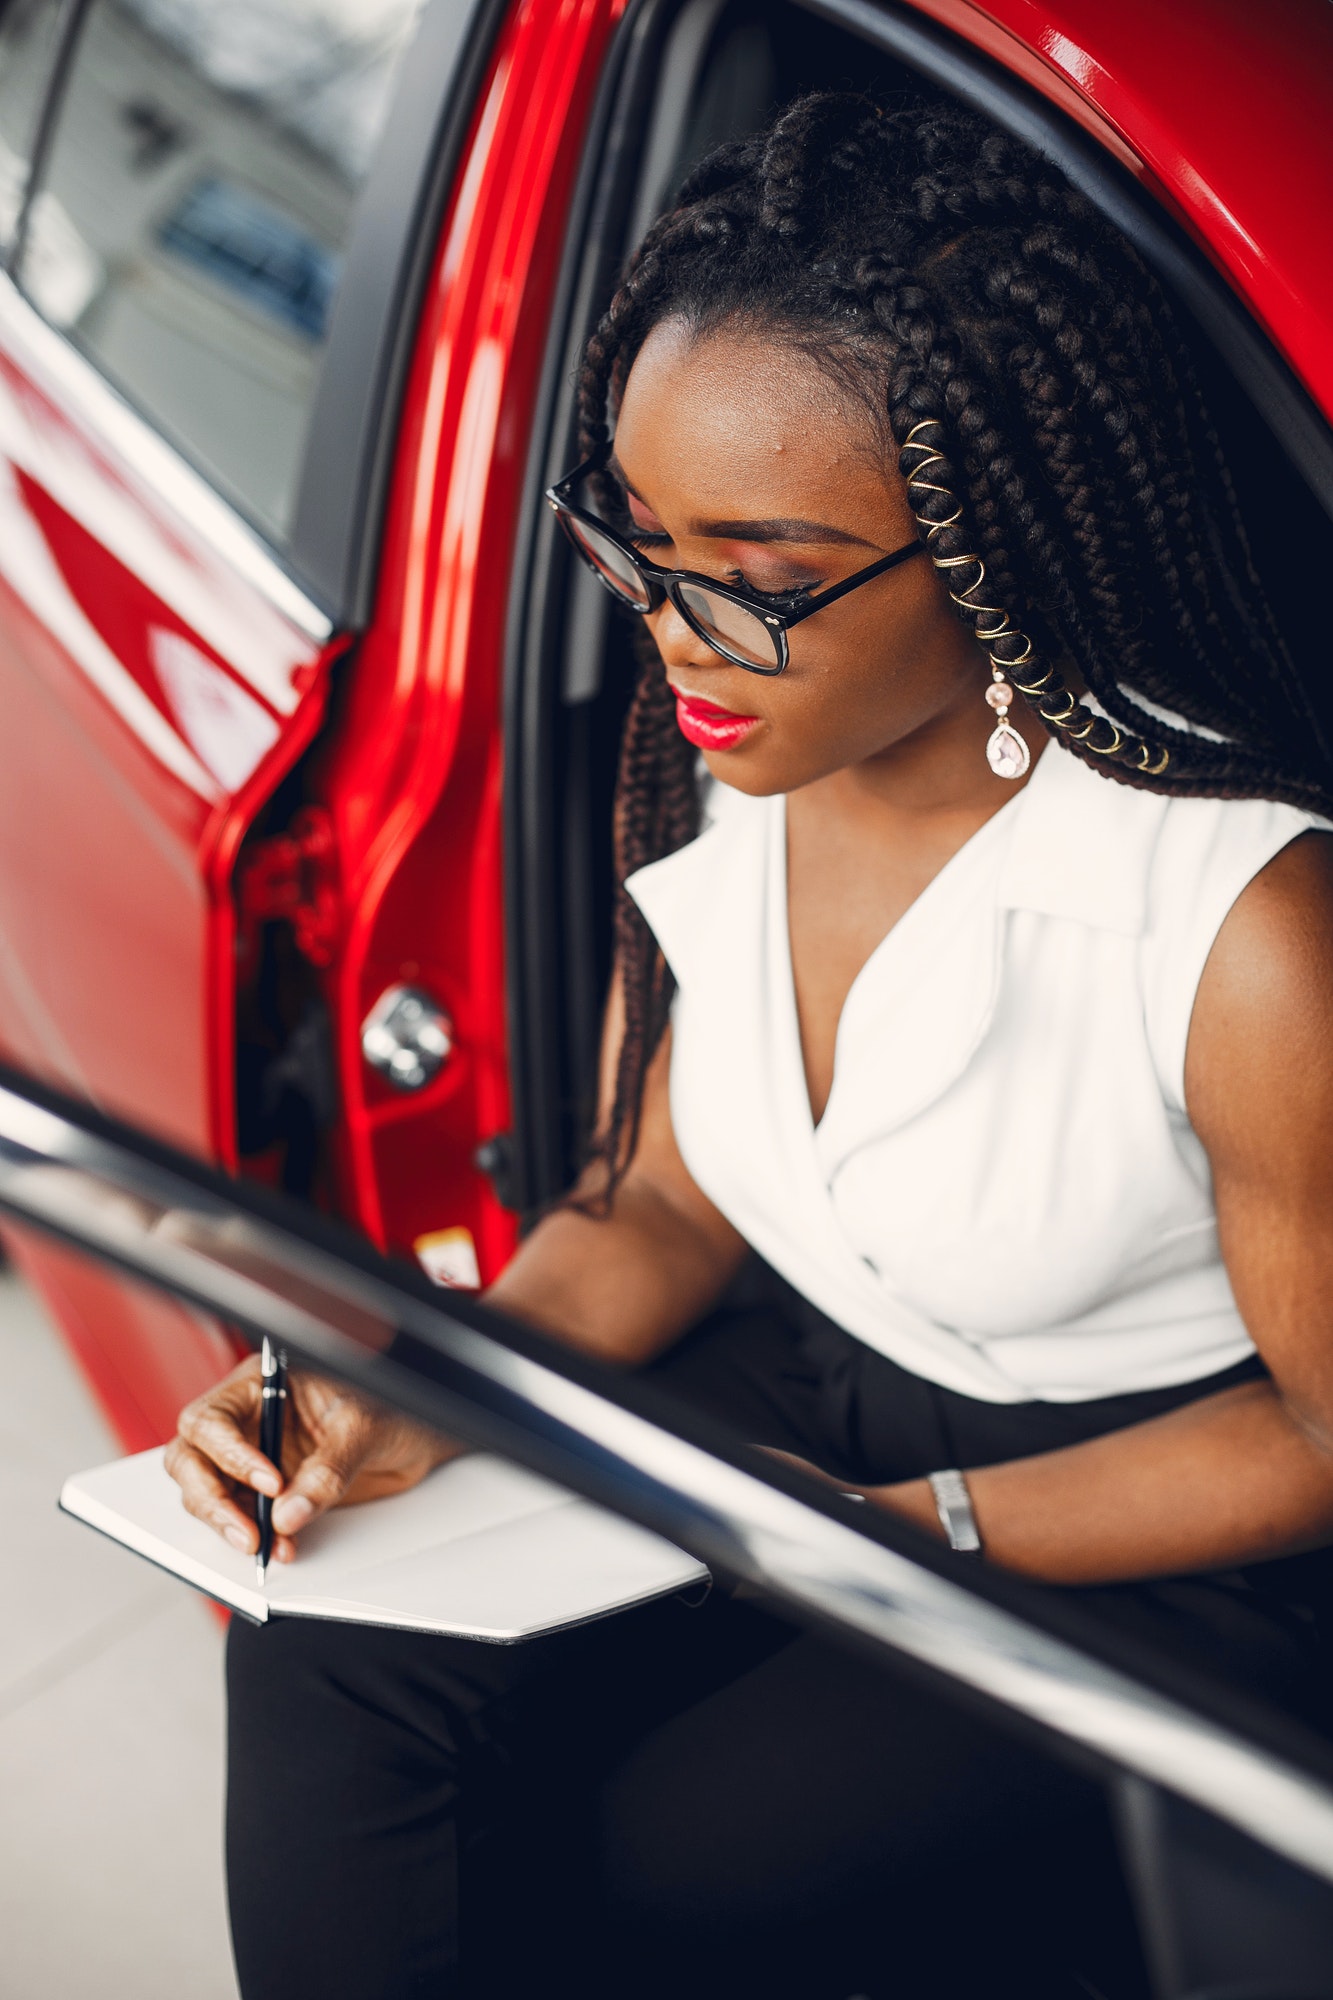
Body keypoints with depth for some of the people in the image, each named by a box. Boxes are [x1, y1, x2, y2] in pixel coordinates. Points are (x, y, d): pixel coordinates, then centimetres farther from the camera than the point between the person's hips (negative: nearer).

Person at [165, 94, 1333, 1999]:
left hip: (1134, 1521, -4)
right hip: (786, 1371, 5)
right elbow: (662, 1200, 2)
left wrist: (909, 1533, -21)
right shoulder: (701, 763, -11)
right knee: (342, 1655, -19)